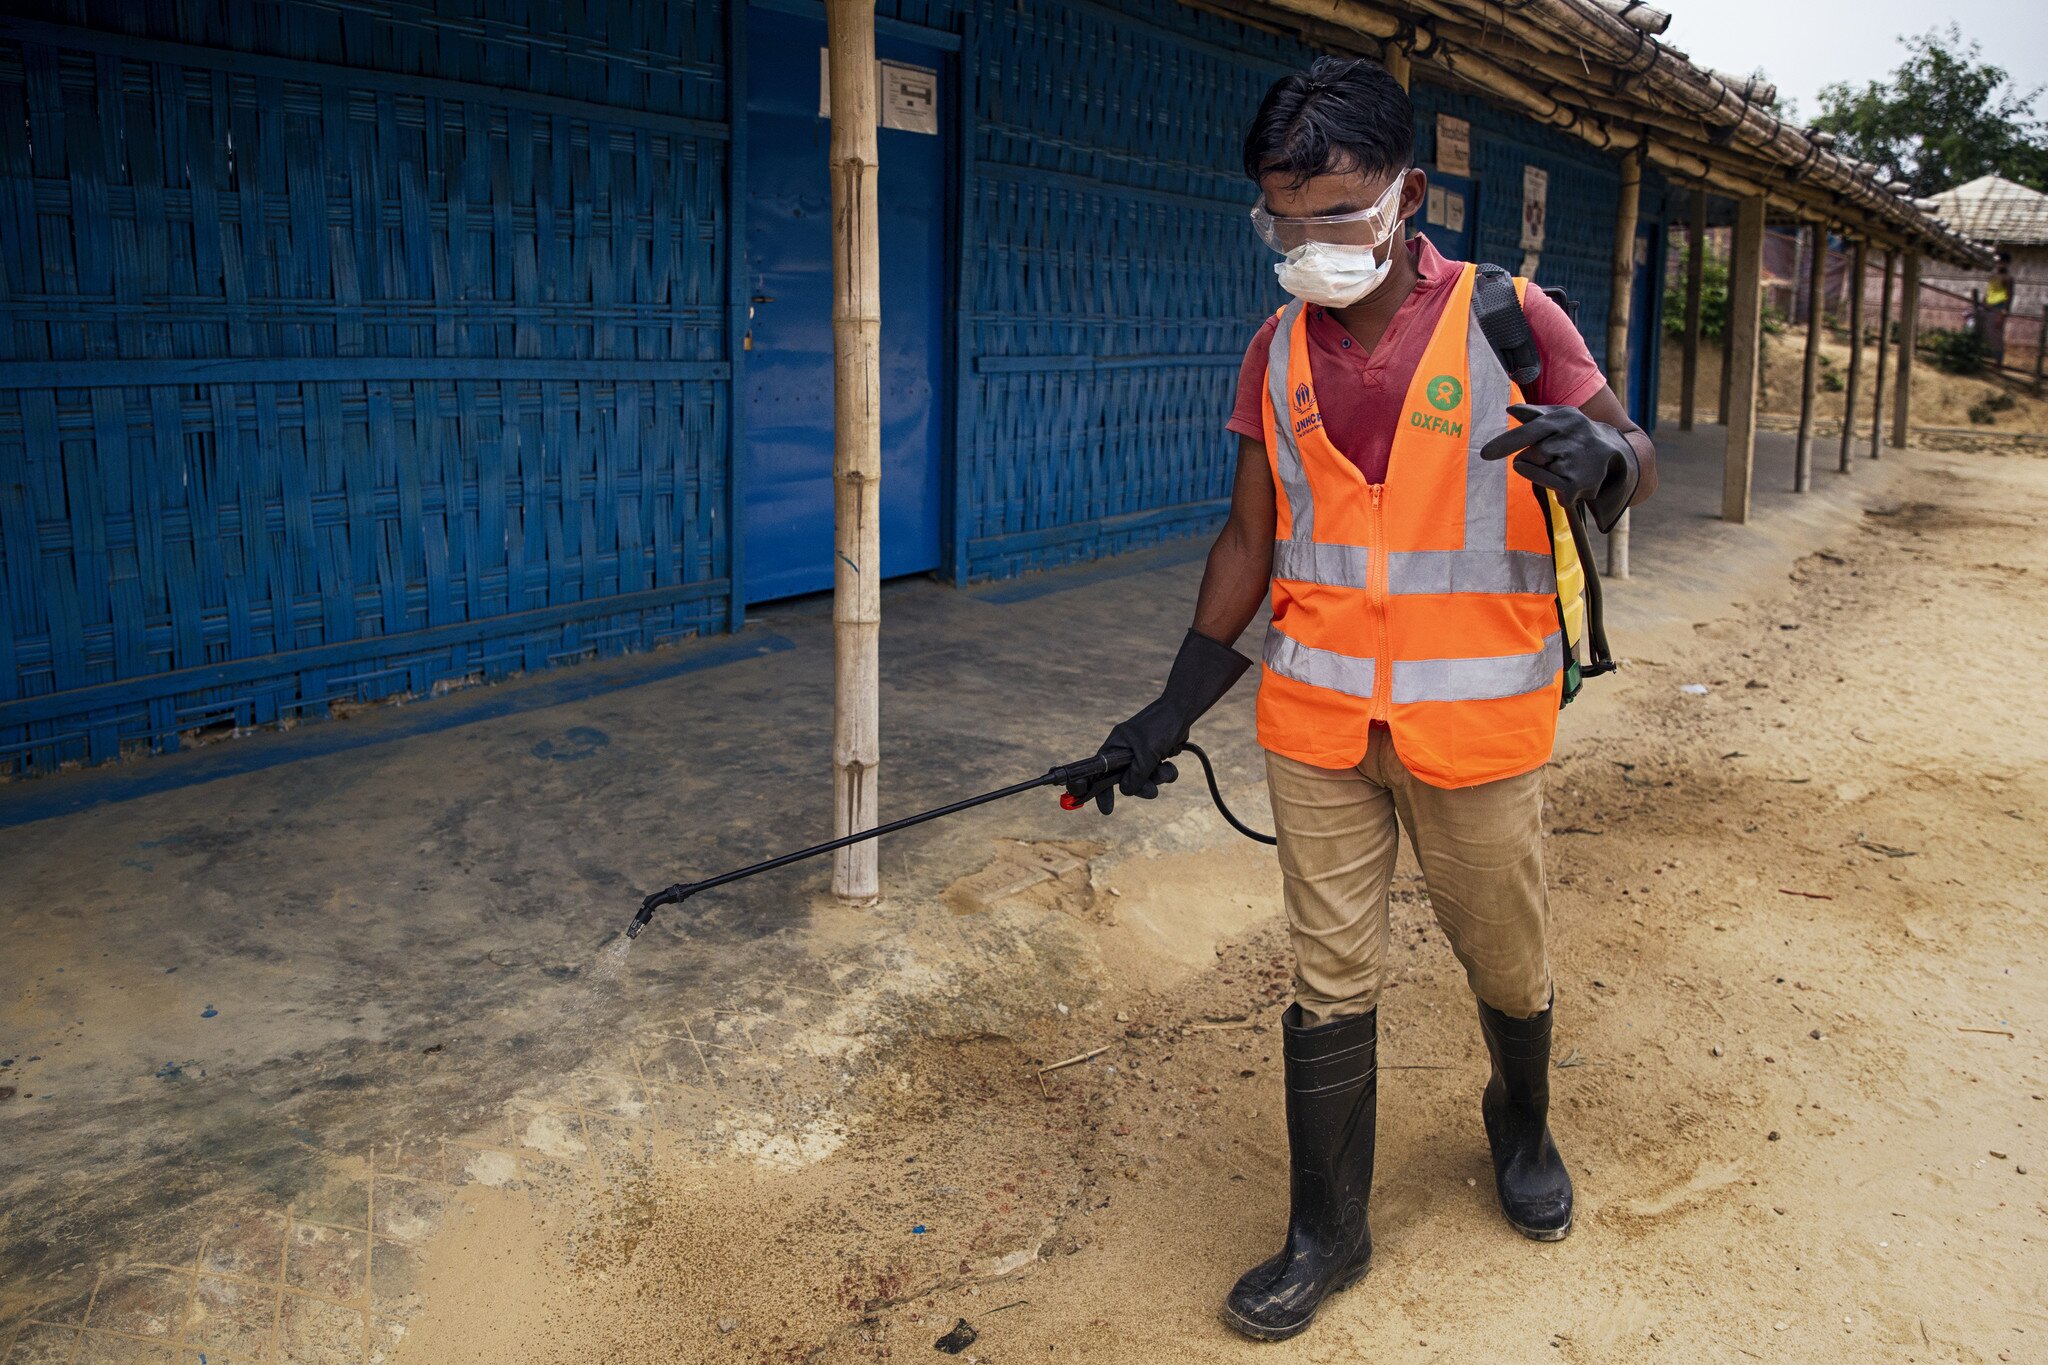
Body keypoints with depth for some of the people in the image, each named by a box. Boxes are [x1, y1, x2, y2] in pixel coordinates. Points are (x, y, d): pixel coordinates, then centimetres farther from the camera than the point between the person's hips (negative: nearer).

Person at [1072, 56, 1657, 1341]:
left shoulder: (1508, 319, -6)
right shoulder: (1278, 352, 4)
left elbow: (1634, 462, -2)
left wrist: (1601, 458, -29)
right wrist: (1176, 705, 9)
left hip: (1477, 725, -2)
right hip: (1319, 723, 2)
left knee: (1508, 962, 14)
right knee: (1332, 982, 7)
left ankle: (1522, 1126, 46)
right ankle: (1327, 1234, 24)